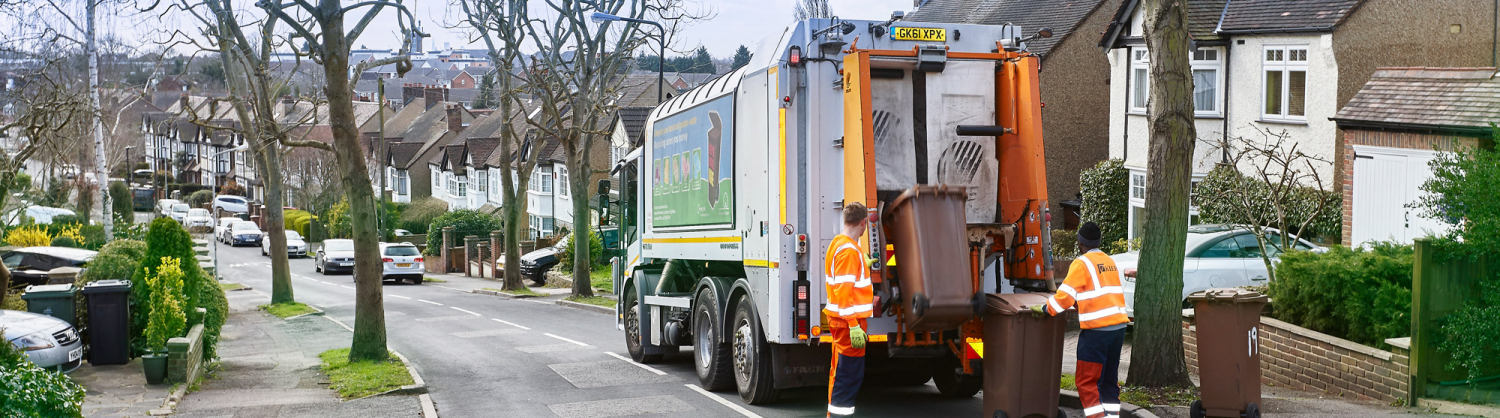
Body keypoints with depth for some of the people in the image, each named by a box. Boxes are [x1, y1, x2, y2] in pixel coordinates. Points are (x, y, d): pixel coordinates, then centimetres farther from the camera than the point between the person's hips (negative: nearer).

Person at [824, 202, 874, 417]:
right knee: (849, 374, -7)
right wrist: (854, 325, -26)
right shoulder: (849, 250, -18)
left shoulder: (838, 243, 13)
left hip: (839, 318, 10)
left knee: (840, 371, 16)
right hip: (849, 320, -10)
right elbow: (844, 290, -23)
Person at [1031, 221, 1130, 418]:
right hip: (1118, 325, 8)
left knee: (1087, 381, -3)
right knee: (1110, 379, 14)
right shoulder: (1110, 262, 17)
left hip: (1097, 329, -8)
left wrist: (1045, 309, 2)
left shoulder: (1082, 263, -7)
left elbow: (1065, 294, -11)